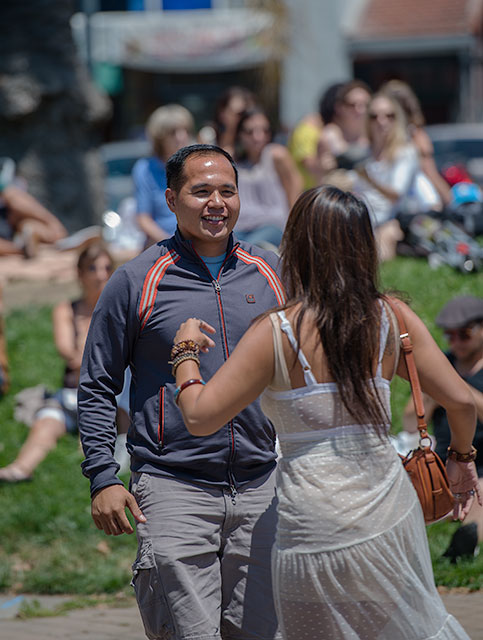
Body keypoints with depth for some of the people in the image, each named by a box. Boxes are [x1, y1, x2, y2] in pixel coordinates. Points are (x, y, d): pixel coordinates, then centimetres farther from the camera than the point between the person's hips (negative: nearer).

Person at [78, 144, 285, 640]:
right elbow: (97, 386, 3)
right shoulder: (137, 282, -1)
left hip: (260, 488, 4)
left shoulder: (269, 273, 10)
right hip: (174, 489, -4)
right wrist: (102, 479, -5)